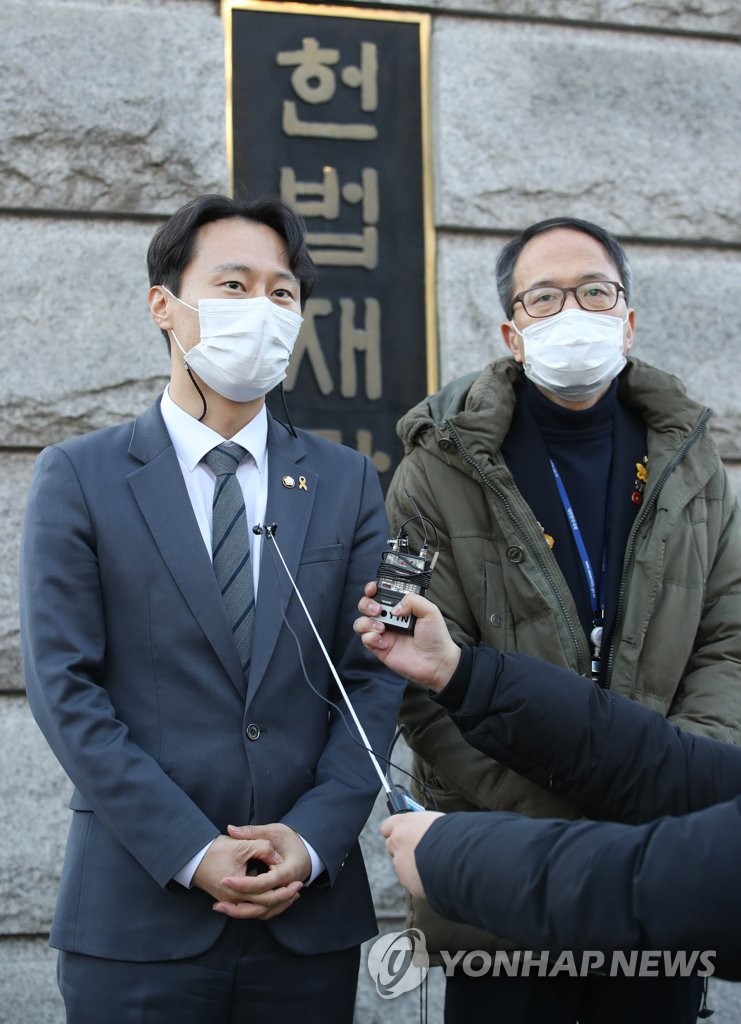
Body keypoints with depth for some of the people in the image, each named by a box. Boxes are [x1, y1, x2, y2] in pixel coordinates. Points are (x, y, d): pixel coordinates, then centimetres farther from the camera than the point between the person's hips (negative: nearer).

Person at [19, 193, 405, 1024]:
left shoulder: (346, 483, 8)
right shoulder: (78, 478, 0)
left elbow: (373, 677, 4)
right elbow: (64, 686, -6)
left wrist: (312, 839, -10)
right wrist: (192, 852, -13)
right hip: (138, 913, -2)